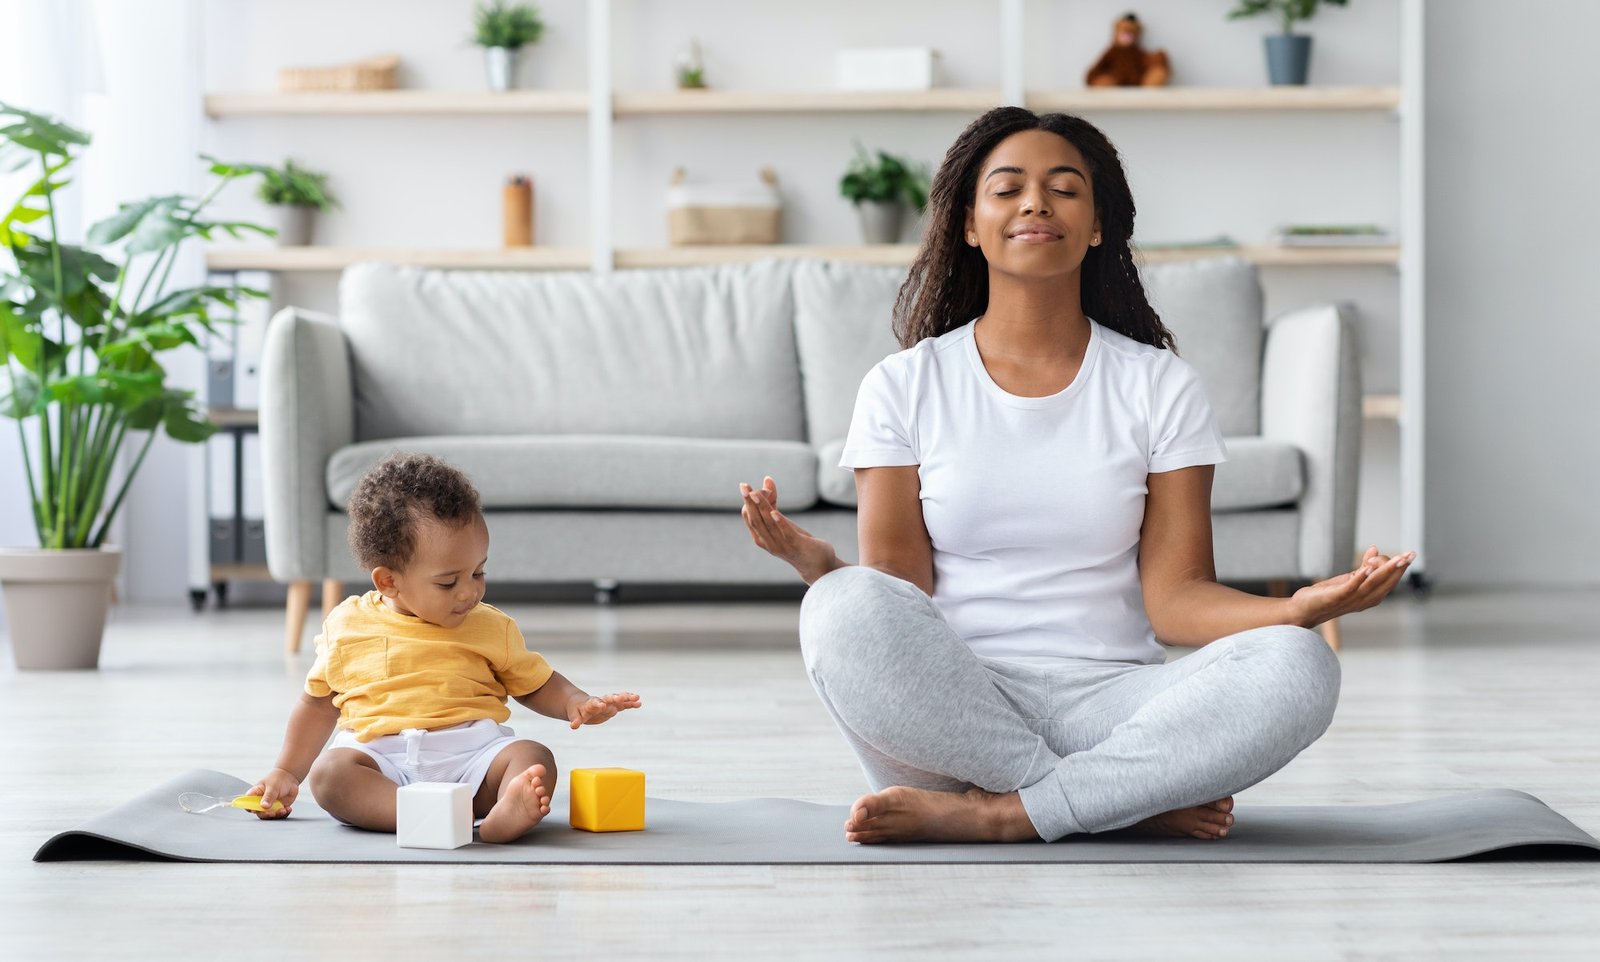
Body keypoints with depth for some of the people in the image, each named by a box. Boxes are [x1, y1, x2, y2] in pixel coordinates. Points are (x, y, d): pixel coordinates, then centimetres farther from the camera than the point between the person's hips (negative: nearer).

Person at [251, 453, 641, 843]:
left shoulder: (491, 627, 11)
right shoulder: (347, 627, 9)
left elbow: (536, 684, 20)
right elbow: (319, 703, 21)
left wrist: (577, 704, 0)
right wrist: (286, 773, 18)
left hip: (470, 753, 1)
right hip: (379, 757, -1)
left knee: (534, 758, -27)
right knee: (329, 770, -32)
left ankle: (506, 815, -59)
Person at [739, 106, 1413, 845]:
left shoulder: (1159, 386, 10)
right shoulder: (903, 387, 8)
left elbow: (1175, 596, 2)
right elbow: (896, 597, 0)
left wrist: (1299, 610, -19)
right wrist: (816, 565, -23)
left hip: (1107, 702, 1)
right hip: (950, 712, -1)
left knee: (1297, 668, -27)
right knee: (844, 610, -34)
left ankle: (993, 814, -25)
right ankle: (1135, 800, -22)